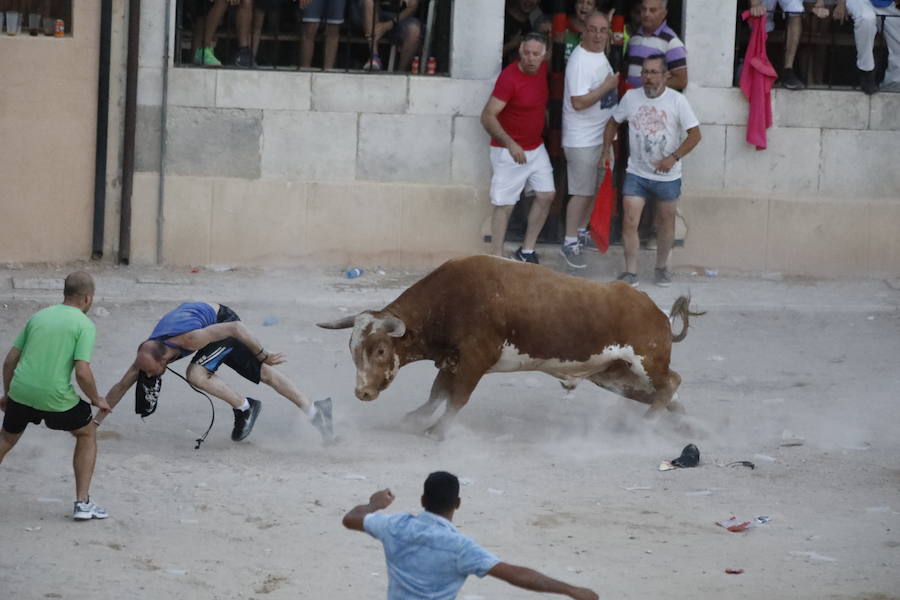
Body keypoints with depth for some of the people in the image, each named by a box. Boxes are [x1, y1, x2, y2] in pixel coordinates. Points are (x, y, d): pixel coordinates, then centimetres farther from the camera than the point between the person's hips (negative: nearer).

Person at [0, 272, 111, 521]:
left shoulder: (38, 316, 14)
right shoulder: (84, 325, -3)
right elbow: (82, 372, -13)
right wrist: (96, 400, 4)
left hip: (20, 391, 4)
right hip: (56, 397, -4)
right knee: (87, 434, 22)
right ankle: (82, 502, 18)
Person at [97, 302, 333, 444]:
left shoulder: (190, 340, -42)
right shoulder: (146, 355, -23)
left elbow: (236, 328, -34)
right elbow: (121, 387, -11)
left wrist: (263, 356, -23)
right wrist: (96, 422, -11)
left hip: (225, 323, -6)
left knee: (196, 374, -26)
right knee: (264, 374, 10)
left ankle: (245, 408, -9)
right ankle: (313, 410, 17)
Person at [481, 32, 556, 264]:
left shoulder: (542, 69, -2)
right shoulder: (509, 77, -24)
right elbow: (488, 117, -27)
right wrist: (510, 144, -35)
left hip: (536, 147, 8)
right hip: (509, 150, -8)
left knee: (546, 195, 7)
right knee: (504, 205, -4)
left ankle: (526, 251, 19)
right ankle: (497, 258, 0)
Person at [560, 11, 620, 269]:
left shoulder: (600, 55, 8)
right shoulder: (580, 61, -22)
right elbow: (579, 102, -27)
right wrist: (608, 86, -23)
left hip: (600, 136, 9)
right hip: (582, 139, -9)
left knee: (593, 189, 17)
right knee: (582, 192, -6)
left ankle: (582, 232, 31)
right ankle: (570, 243, 2)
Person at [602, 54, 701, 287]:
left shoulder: (677, 101, -10)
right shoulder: (631, 97, -2)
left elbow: (694, 134, -9)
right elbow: (613, 123, 14)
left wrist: (674, 157, -20)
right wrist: (607, 150, 3)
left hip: (667, 175, -1)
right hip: (636, 173, 1)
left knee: (666, 222, 13)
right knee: (630, 222, -8)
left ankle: (662, 267, 31)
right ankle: (631, 272, -1)